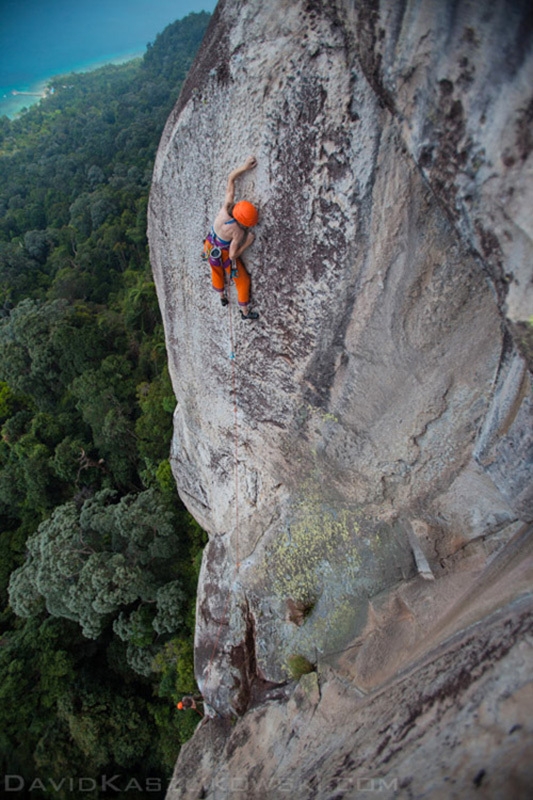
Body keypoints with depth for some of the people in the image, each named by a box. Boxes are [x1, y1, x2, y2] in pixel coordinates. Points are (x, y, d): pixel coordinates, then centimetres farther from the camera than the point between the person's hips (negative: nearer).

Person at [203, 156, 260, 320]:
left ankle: (222, 297, 60)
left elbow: (231, 178, -17)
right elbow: (233, 255, -28)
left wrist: (244, 167, -22)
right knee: (243, 280, 15)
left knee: (217, 272, 33)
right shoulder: (238, 232, -38)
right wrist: (248, 242, -23)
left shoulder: (227, 205, -26)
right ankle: (245, 312, 29)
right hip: (224, 255, -6)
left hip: (210, 247, 7)